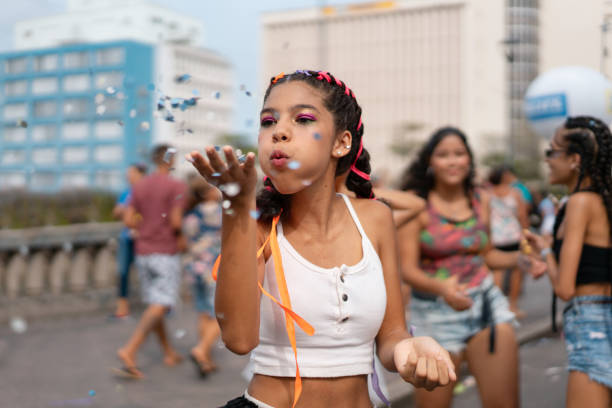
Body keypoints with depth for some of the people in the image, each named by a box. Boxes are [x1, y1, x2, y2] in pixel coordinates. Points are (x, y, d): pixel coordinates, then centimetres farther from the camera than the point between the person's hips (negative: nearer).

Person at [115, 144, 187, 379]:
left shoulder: (140, 187, 9)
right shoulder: (176, 187, -10)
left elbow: (129, 221, 5)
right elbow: (176, 222, -18)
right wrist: (179, 232, 3)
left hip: (143, 252, 7)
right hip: (165, 254, -7)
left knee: (154, 304, 14)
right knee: (161, 305, -9)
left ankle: (169, 352, 22)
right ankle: (129, 350, -23)